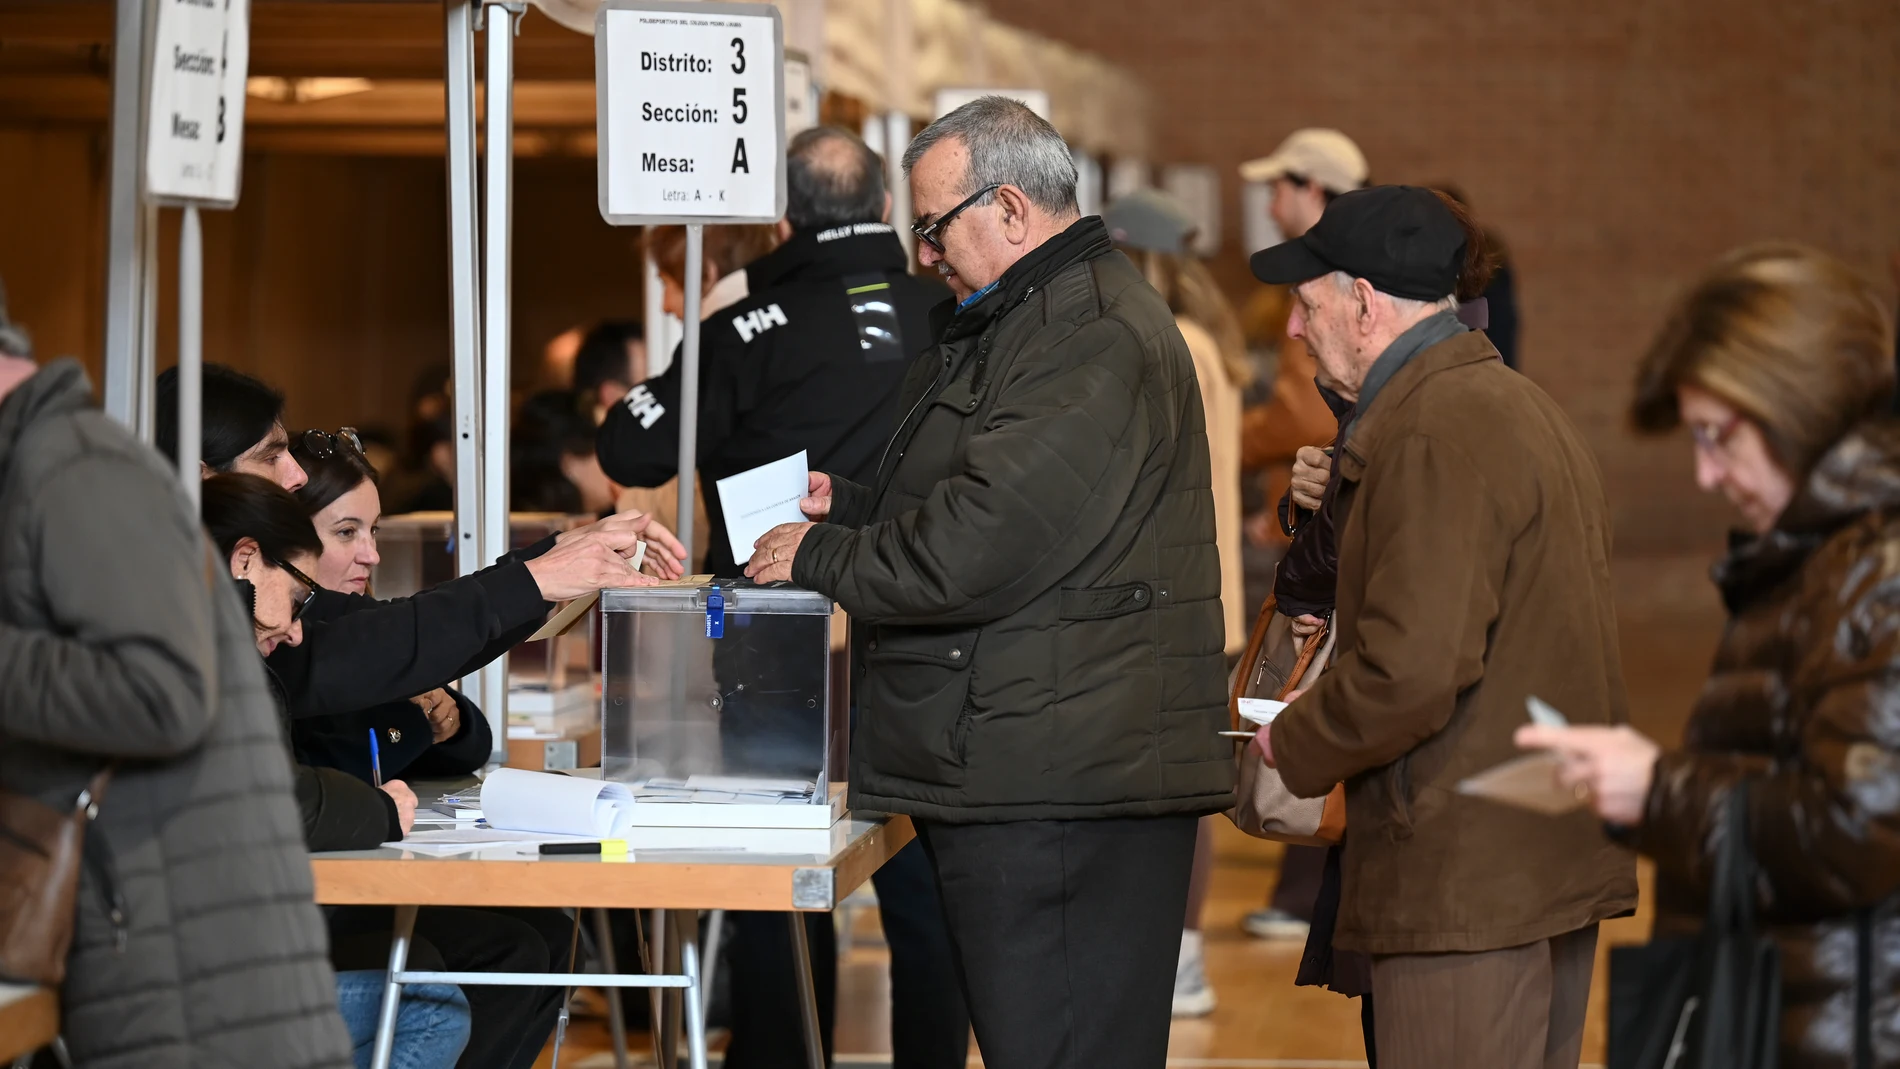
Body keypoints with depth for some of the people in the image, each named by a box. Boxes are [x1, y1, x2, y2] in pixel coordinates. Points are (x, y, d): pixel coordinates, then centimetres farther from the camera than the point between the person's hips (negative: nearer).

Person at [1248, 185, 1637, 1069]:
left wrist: (1296, 745, -7)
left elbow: (1413, 670, -23)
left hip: (1466, 877, -10)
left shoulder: (1431, 433, -16)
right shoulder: (1528, 408, 16)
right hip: (1561, 857, 10)